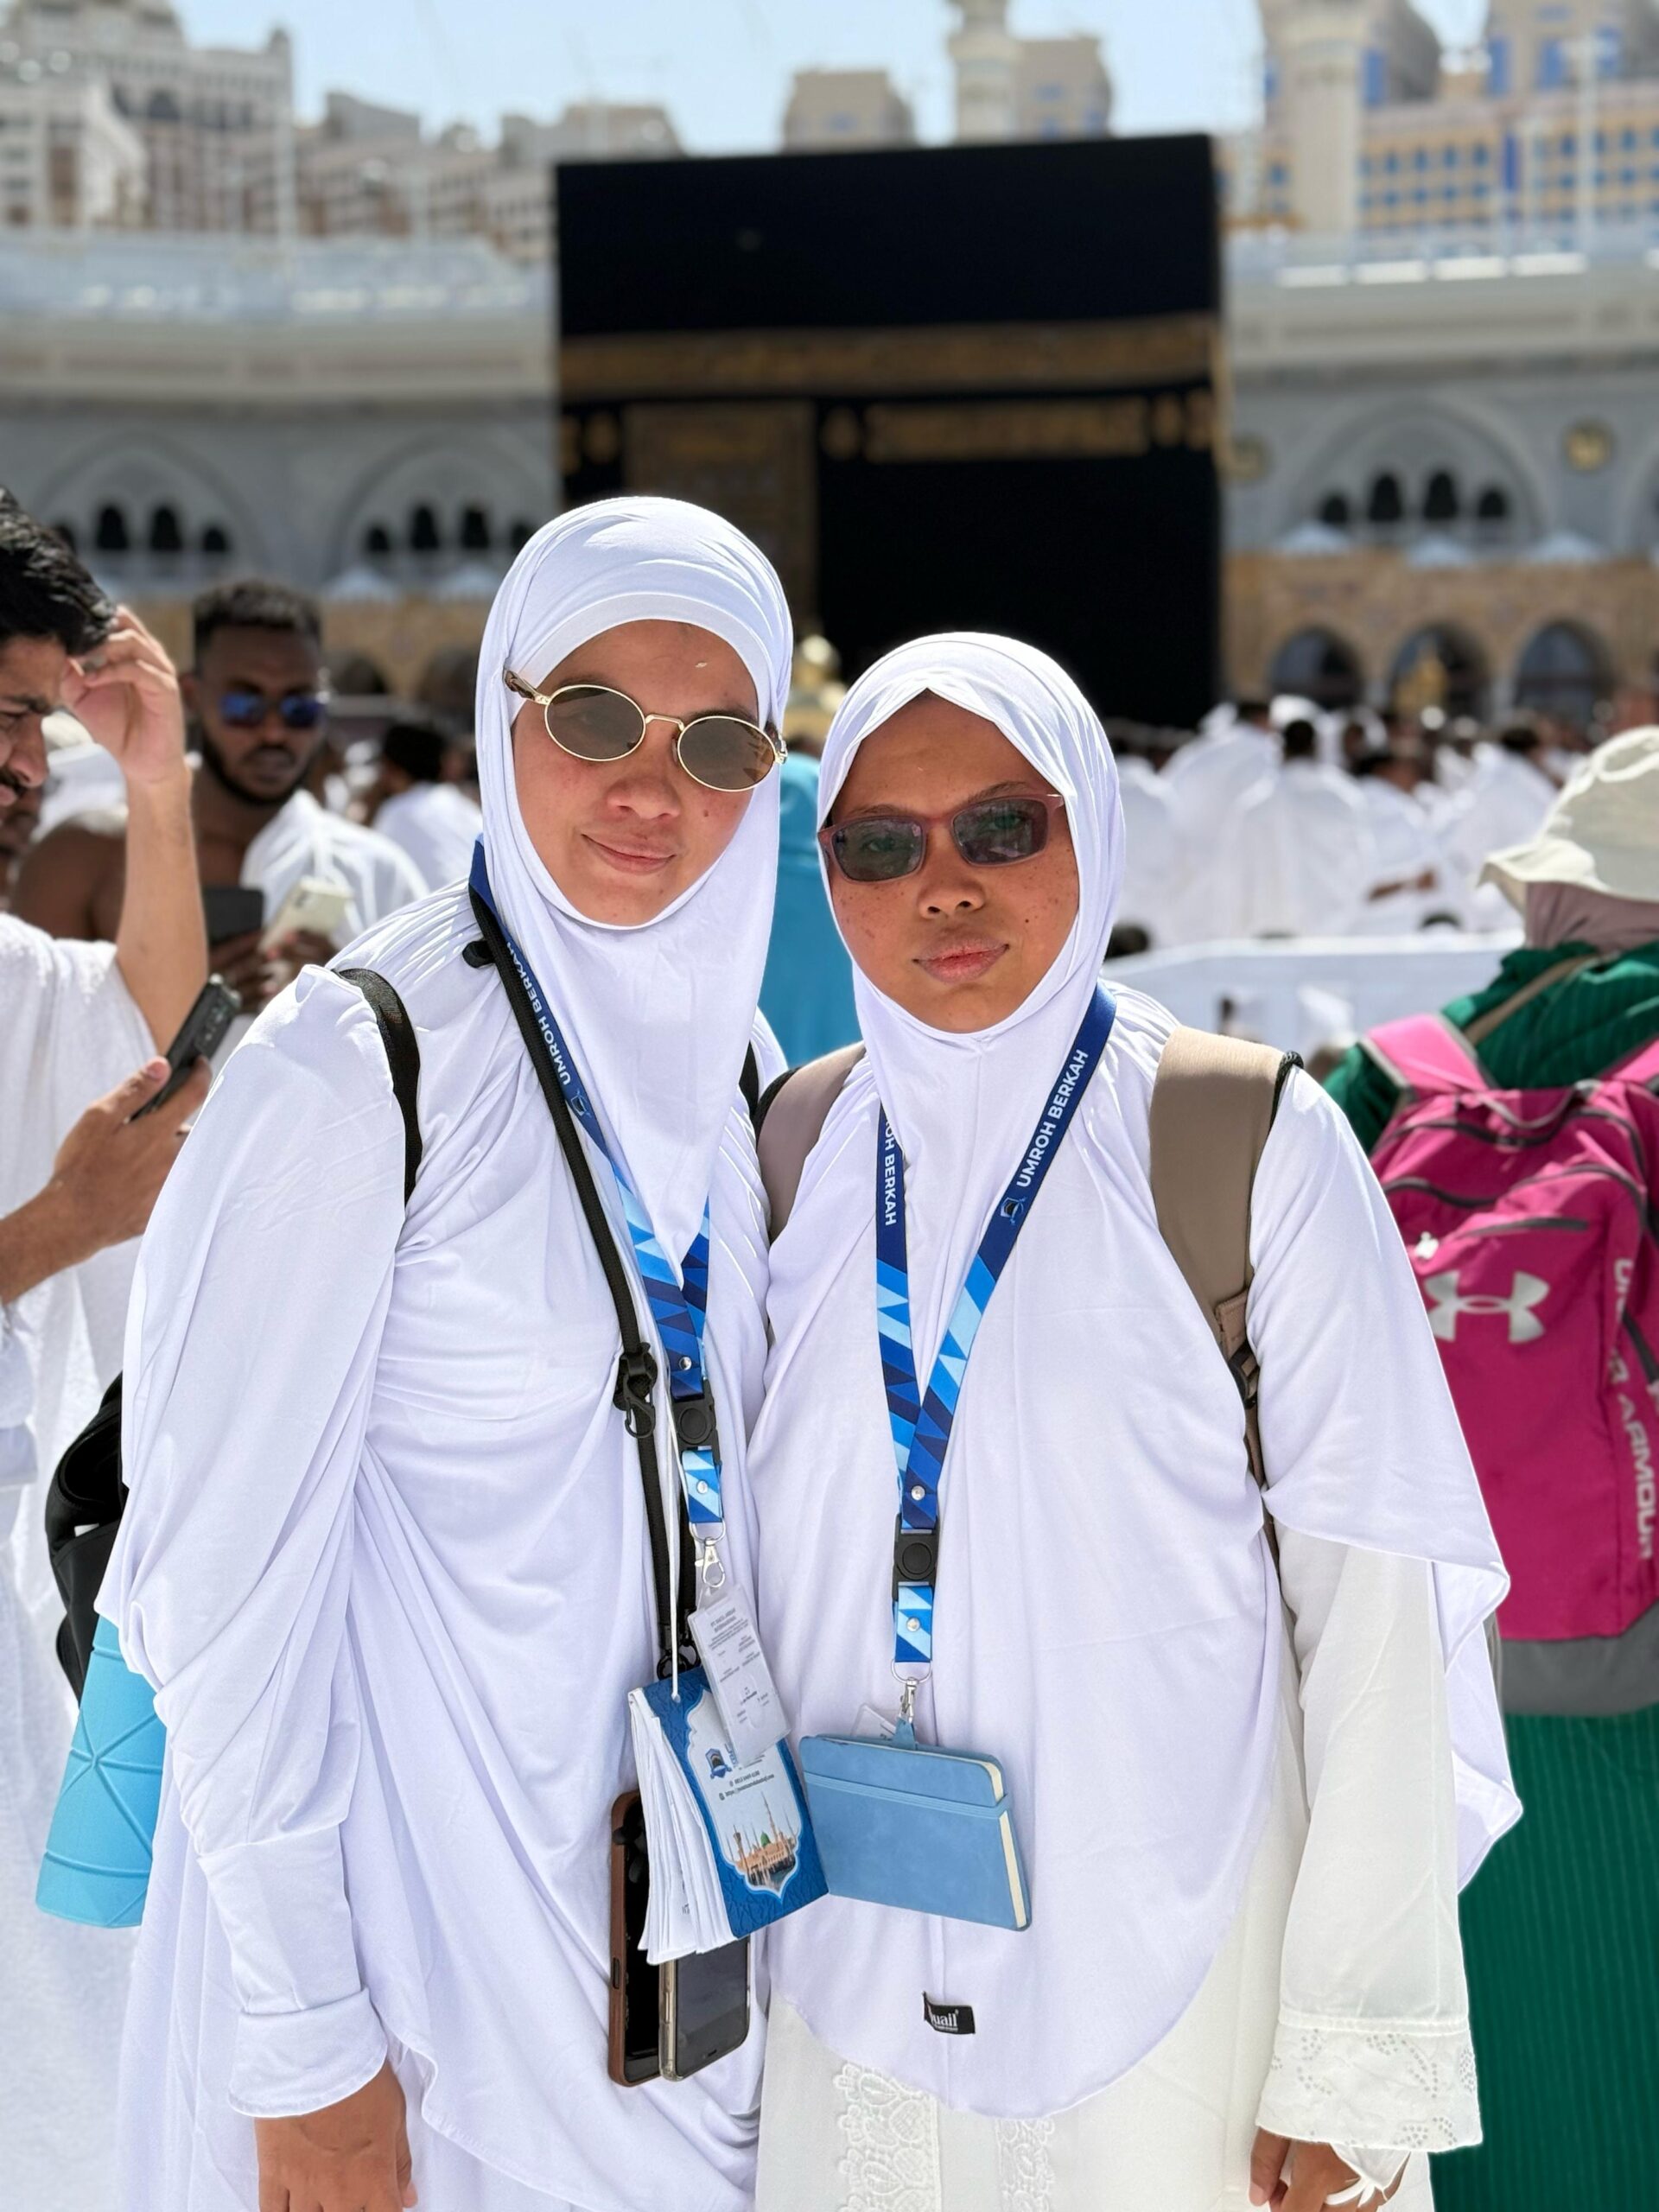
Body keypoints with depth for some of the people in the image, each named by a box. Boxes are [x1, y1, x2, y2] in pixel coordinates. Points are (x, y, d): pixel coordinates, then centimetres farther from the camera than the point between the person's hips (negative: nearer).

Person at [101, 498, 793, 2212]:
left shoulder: (722, 1050, 3)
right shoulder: (358, 1069, -17)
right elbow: (230, 1568, -17)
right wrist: (302, 2049, -16)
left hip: (664, 1865, 6)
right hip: (419, 1890, -6)